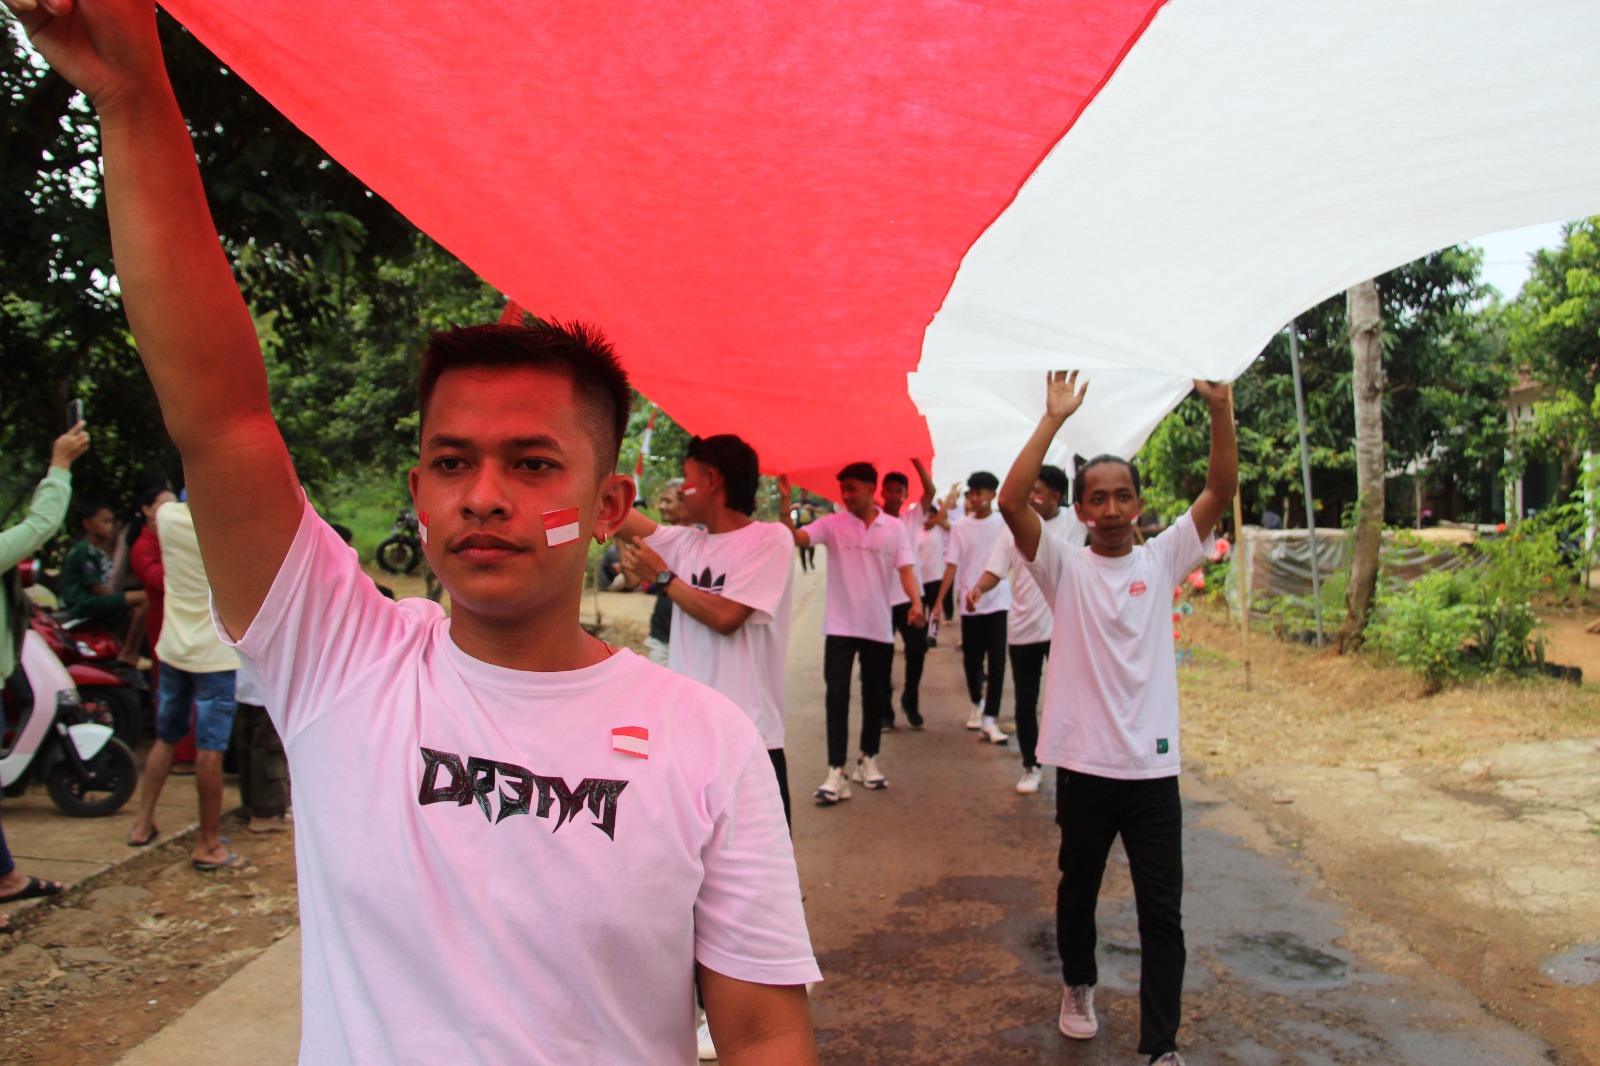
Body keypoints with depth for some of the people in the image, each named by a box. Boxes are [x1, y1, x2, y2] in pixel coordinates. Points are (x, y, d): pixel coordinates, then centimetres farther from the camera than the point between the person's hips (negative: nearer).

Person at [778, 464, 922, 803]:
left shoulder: (894, 528, 1)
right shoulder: (832, 524, -2)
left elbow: (905, 569, -4)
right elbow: (796, 538, -17)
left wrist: (916, 601, -22)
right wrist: (785, 503, -32)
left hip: (879, 627, 2)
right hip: (840, 626, -2)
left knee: (875, 696, 12)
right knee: (836, 696, -7)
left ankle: (868, 761, 28)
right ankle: (836, 773, -5)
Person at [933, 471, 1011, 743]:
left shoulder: (1004, 524, -1)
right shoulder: (961, 527, 1)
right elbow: (951, 566, -2)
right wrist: (939, 601, -9)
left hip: (998, 601, -1)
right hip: (969, 604, 2)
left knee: (996, 662, -7)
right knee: (971, 659, 11)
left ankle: (989, 720, -5)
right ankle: (977, 704, 36)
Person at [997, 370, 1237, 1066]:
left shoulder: (1162, 559, 3)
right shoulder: (1064, 568, -3)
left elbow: (1221, 492, -4)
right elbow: (1011, 501, -17)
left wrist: (1220, 409, -15)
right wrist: (1054, 418, -19)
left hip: (1153, 766, 1)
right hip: (1084, 763, -1)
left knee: (1162, 912, 2)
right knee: (1077, 890, 19)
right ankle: (1077, 985, 44)